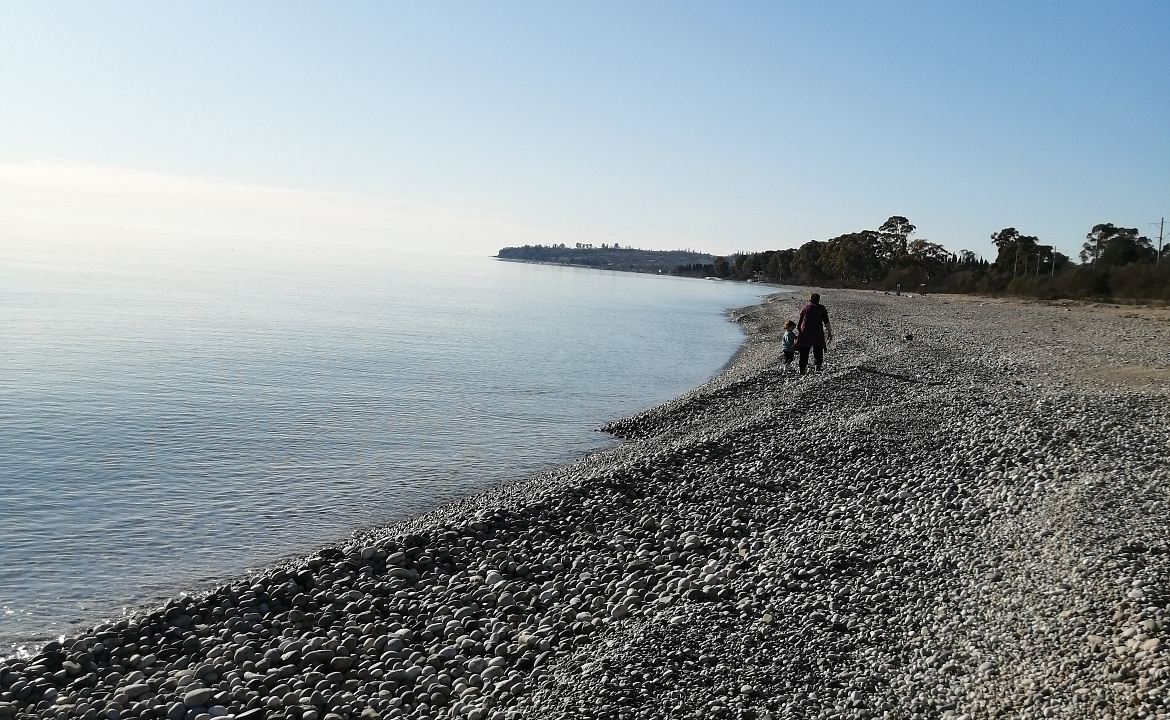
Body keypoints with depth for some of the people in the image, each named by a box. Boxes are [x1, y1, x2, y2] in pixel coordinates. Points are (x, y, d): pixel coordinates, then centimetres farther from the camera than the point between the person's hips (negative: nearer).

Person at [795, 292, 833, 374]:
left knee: (804, 352, 4)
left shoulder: (804, 308, 9)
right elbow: (826, 322, 1)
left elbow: (800, 322, 10)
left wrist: (799, 333, 17)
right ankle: (818, 367, 9)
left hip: (805, 333, 1)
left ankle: (802, 369, -1)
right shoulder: (821, 308, 5)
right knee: (818, 350, 13)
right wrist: (829, 333, 5)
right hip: (818, 333, -1)